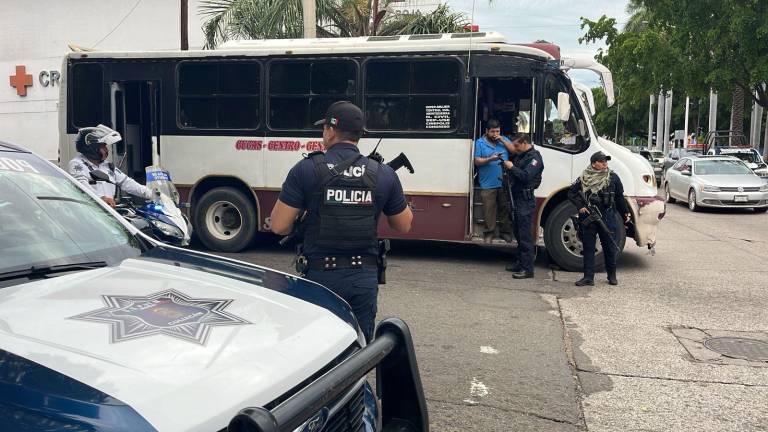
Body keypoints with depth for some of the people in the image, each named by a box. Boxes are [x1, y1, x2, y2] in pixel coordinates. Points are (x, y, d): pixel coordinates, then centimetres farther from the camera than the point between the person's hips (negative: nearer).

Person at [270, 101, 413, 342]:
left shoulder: (306, 170, -7)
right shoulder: (383, 174, 0)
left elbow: (279, 226, -7)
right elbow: (404, 225, 11)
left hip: (319, 276, -2)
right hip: (364, 277, 2)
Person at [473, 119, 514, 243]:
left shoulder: (504, 139, 10)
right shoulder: (480, 143, 0)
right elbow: (477, 161, -3)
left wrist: (503, 140, -9)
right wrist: (490, 159, -20)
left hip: (504, 183, 3)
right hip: (488, 184, -3)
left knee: (505, 208, 9)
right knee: (489, 210, -2)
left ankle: (505, 231, 20)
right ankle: (489, 233, 9)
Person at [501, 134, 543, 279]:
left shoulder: (534, 157, -11)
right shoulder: (521, 155, 19)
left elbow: (526, 176, -23)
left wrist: (512, 167, -15)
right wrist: (506, 165, 9)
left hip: (526, 201, -10)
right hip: (517, 199, 10)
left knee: (525, 235, -9)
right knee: (518, 233, 15)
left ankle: (527, 269, -7)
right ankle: (521, 263, 26)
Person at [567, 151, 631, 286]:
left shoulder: (613, 178, 3)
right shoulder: (584, 178, 1)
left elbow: (619, 197, 12)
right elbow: (571, 193, 6)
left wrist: (625, 212, 14)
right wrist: (580, 206, -6)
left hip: (607, 218, 0)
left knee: (610, 247, 6)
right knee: (588, 247, 3)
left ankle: (612, 275, 22)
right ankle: (588, 277, 9)